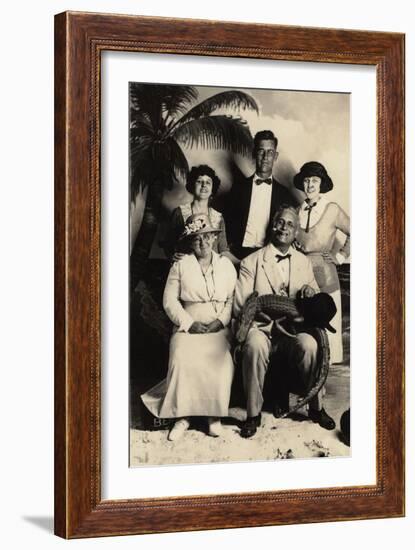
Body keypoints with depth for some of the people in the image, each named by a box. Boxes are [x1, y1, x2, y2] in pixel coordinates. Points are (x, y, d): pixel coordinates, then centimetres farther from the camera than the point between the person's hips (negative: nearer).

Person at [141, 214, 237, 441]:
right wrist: (190, 323, -8)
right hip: (188, 326, -1)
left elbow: (233, 299, 8)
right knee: (183, 360, -29)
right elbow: (169, 301, 3)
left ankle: (214, 415, -14)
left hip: (219, 328, 1)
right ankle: (182, 415, -18)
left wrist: (220, 321, -8)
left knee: (221, 361, -28)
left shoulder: (226, 265, 14)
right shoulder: (180, 265, 9)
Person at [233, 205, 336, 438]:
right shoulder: (251, 263, 2)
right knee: (255, 346, -36)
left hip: (293, 329, 2)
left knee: (310, 345, -30)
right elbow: (239, 305, -4)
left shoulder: (304, 262, 14)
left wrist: (310, 291, -6)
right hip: (261, 327, -2)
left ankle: (317, 408, -8)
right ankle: (253, 414, -21)